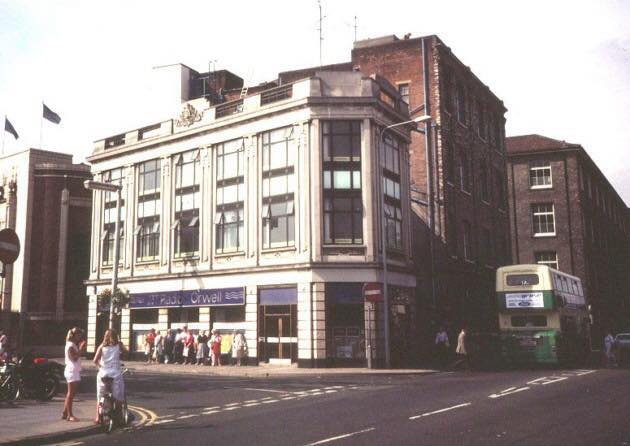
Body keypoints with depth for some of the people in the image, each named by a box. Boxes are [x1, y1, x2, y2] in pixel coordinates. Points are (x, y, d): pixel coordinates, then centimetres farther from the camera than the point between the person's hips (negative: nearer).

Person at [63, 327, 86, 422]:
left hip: (75, 371, 10)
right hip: (72, 371, -10)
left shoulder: (74, 345, 17)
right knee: (71, 393, -7)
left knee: (70, 394, 13)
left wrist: (80, 348, 7)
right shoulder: (70, 345, -12)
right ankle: (69, 415, -4)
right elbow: (74, 358, -21)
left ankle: (65, 413, 18)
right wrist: (81, 348, -18)